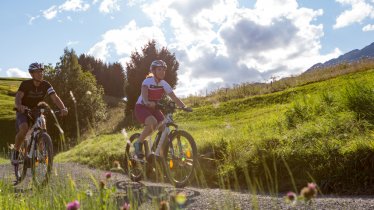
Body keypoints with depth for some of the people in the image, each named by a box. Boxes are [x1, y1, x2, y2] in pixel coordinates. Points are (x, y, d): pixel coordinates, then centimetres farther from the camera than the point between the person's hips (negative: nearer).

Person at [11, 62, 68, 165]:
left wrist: (63, 108, -42)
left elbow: (55, 97, -23)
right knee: (24, 129, -29)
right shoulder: (25, 84, -19)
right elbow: (18, 96, -33)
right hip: (23, 111, -3)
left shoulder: (46, 85, -13)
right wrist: (19, 106, -56)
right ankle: (15, 151, -6)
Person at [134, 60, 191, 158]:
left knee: (164, 129, -14)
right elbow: (144, 95, -38)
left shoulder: (164, 84, -6)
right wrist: (148, 103, -60)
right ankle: (138, 143, -14)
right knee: (153, 122, -35)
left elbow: (174, 97, -12)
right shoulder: (147, 81, -20)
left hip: (154, 109, 5)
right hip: (141, 107, -5)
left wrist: (184, 107, -27)